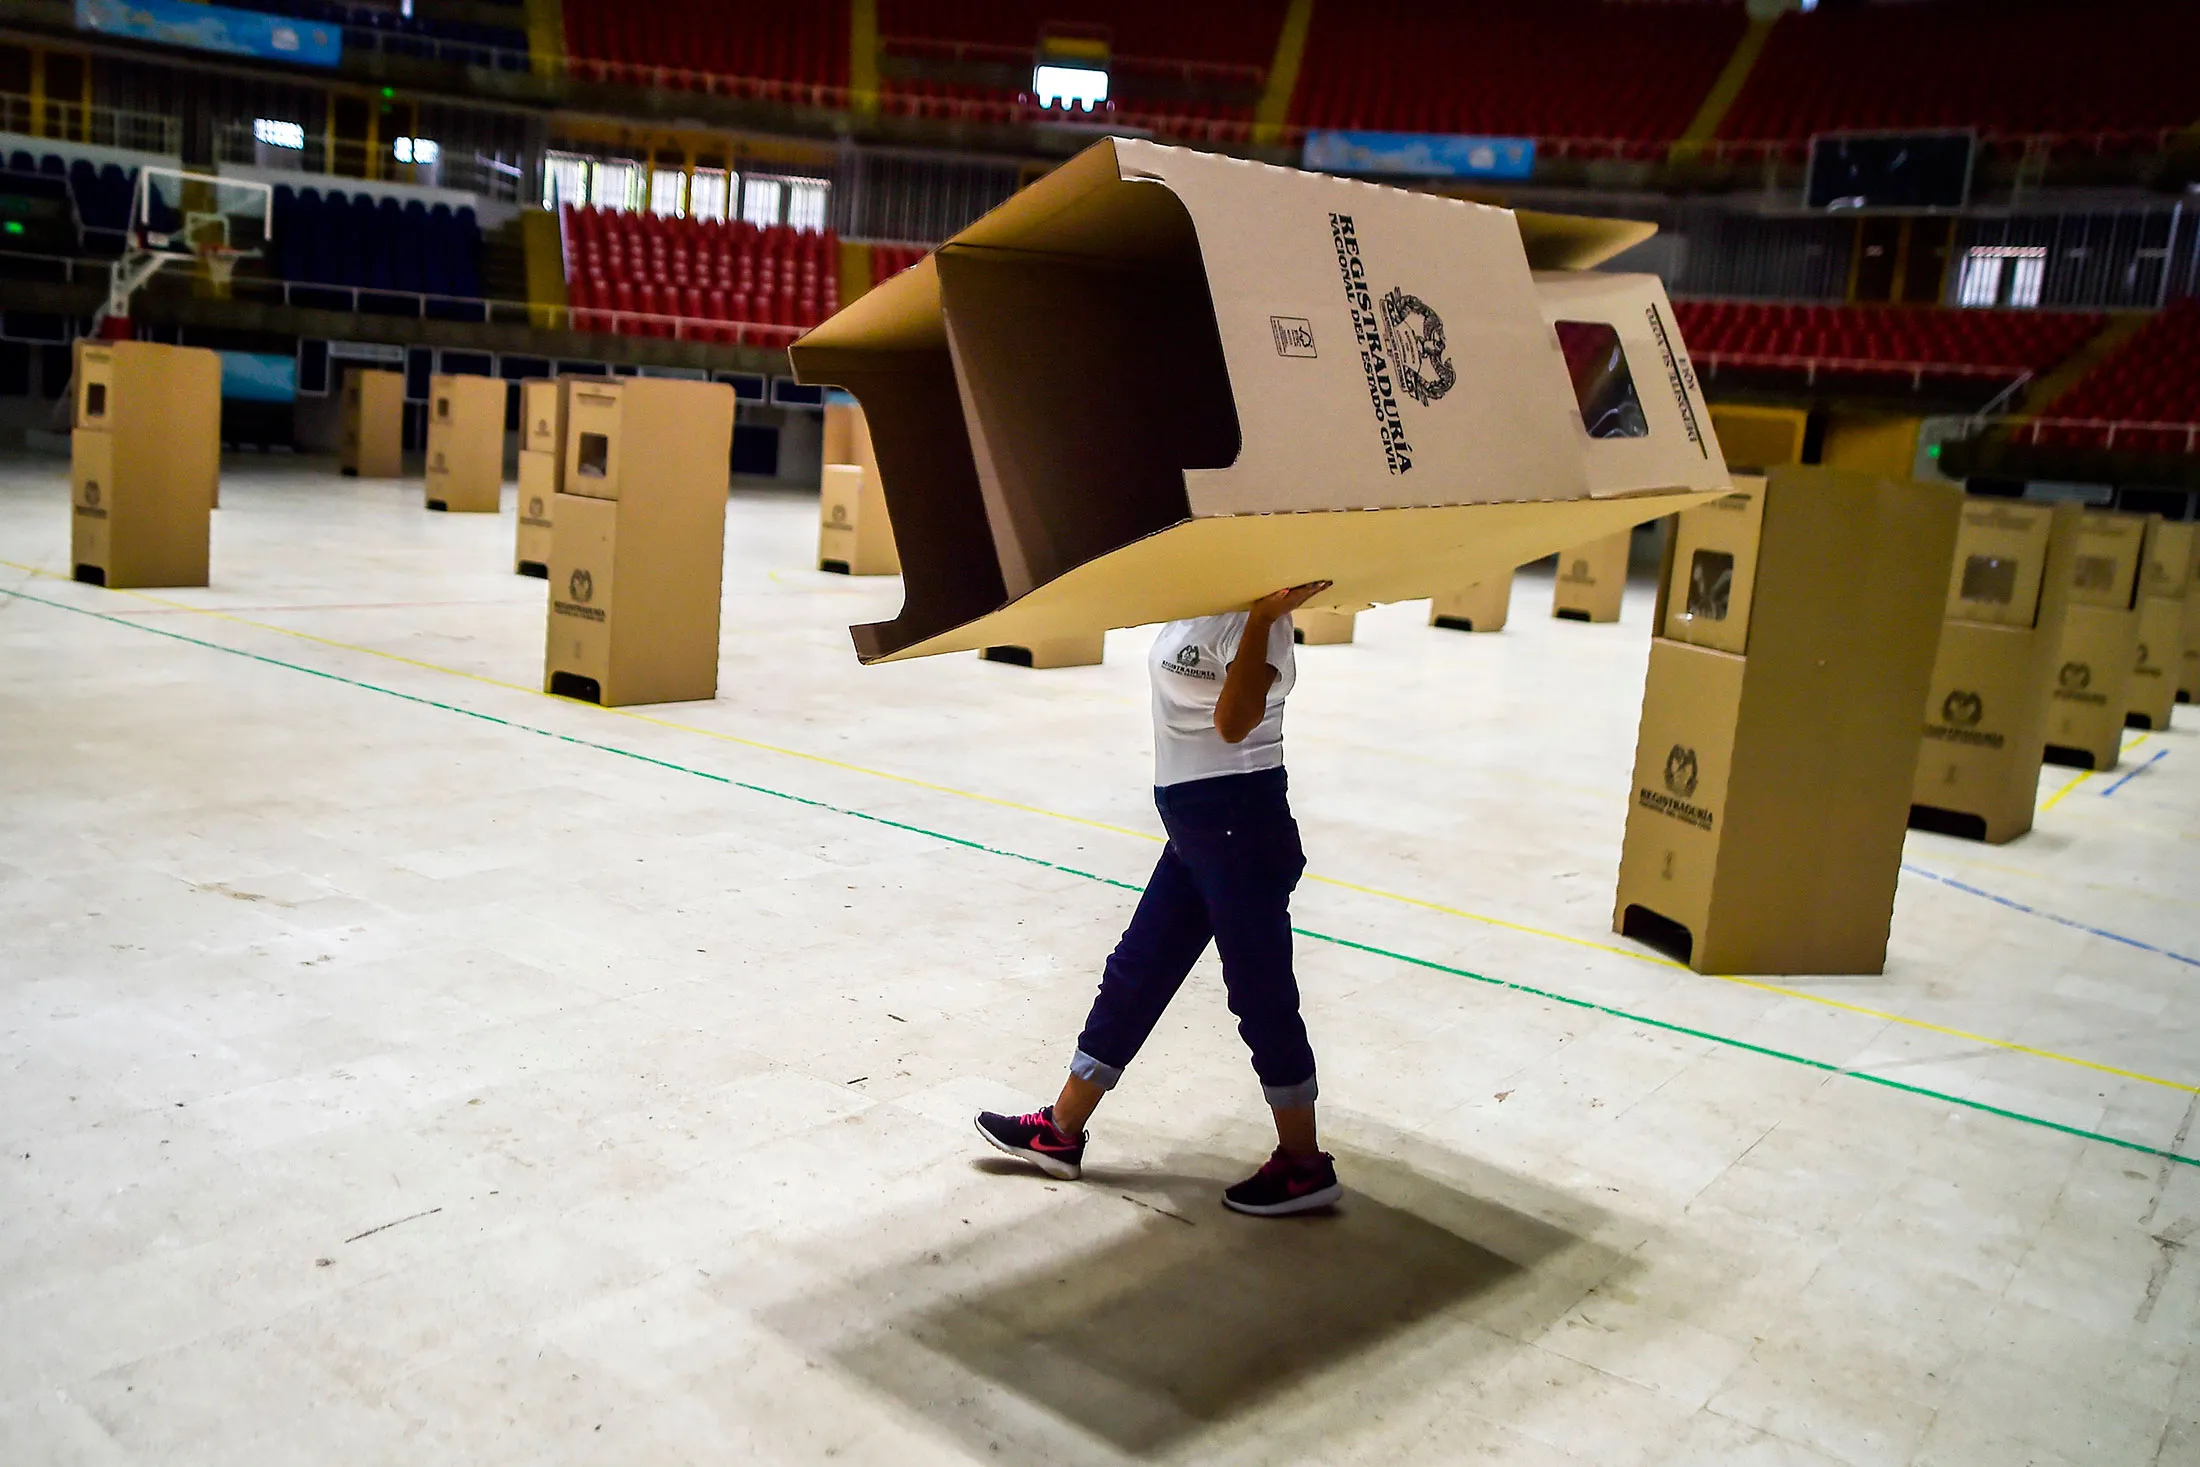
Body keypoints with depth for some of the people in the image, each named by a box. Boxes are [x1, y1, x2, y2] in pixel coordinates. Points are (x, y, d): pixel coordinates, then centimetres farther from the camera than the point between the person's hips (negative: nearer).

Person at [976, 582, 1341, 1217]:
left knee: (1260, 996, 3)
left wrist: (1265, 614, -31)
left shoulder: (1253, 621, -20)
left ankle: (1305, 1166, 20)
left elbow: (1234, 720, -33)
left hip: (1238, 826, -10)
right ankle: (1062, 1131, 29)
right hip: (1198, 825, 10)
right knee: (1135, 974, 16)